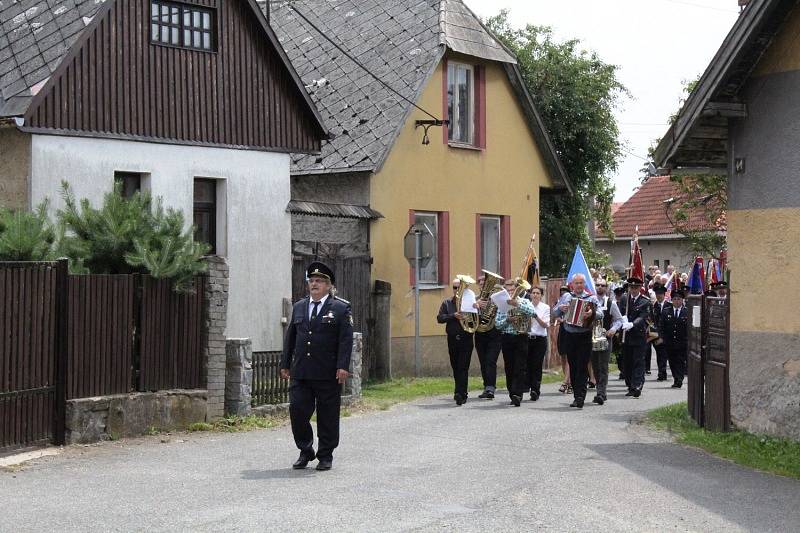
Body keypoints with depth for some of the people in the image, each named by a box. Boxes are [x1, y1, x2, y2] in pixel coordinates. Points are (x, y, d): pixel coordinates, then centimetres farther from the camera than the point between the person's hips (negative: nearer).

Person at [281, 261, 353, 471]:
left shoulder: (341, 308, 1)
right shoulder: (298, 307, 14)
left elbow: (346, 340, -6)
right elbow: (290, 338, 17)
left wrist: (343, 367, -15)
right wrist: (285, 365, 11)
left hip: (328, 375, -4)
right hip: (300, 373, 4)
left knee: (327, 416, 3)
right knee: (297, 411, -2)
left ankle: (326, 456, 14)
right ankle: (305, 452, 15)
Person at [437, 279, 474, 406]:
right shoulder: (447, 303, 10)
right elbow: (439, 318, -1)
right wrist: (453, 316, -14)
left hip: (466, 339, -3)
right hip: (452, 338, 3)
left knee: (463, 368, -10)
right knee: (455, 368, 11)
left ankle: (460, 394, -14)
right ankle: (460, 393, 25)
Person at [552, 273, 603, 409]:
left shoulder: (591, 298, 3)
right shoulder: (566, 297, 12)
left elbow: (600, 314, -9)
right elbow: (554, 312, 11)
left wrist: (592, 313, -30)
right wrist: (560, 308, -11)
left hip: (584, 336, -3)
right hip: (569, 336, 3)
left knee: (582, 367, -8)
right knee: (573, 367, 9)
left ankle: (580, 398, -11)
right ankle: (576, 396, 17)